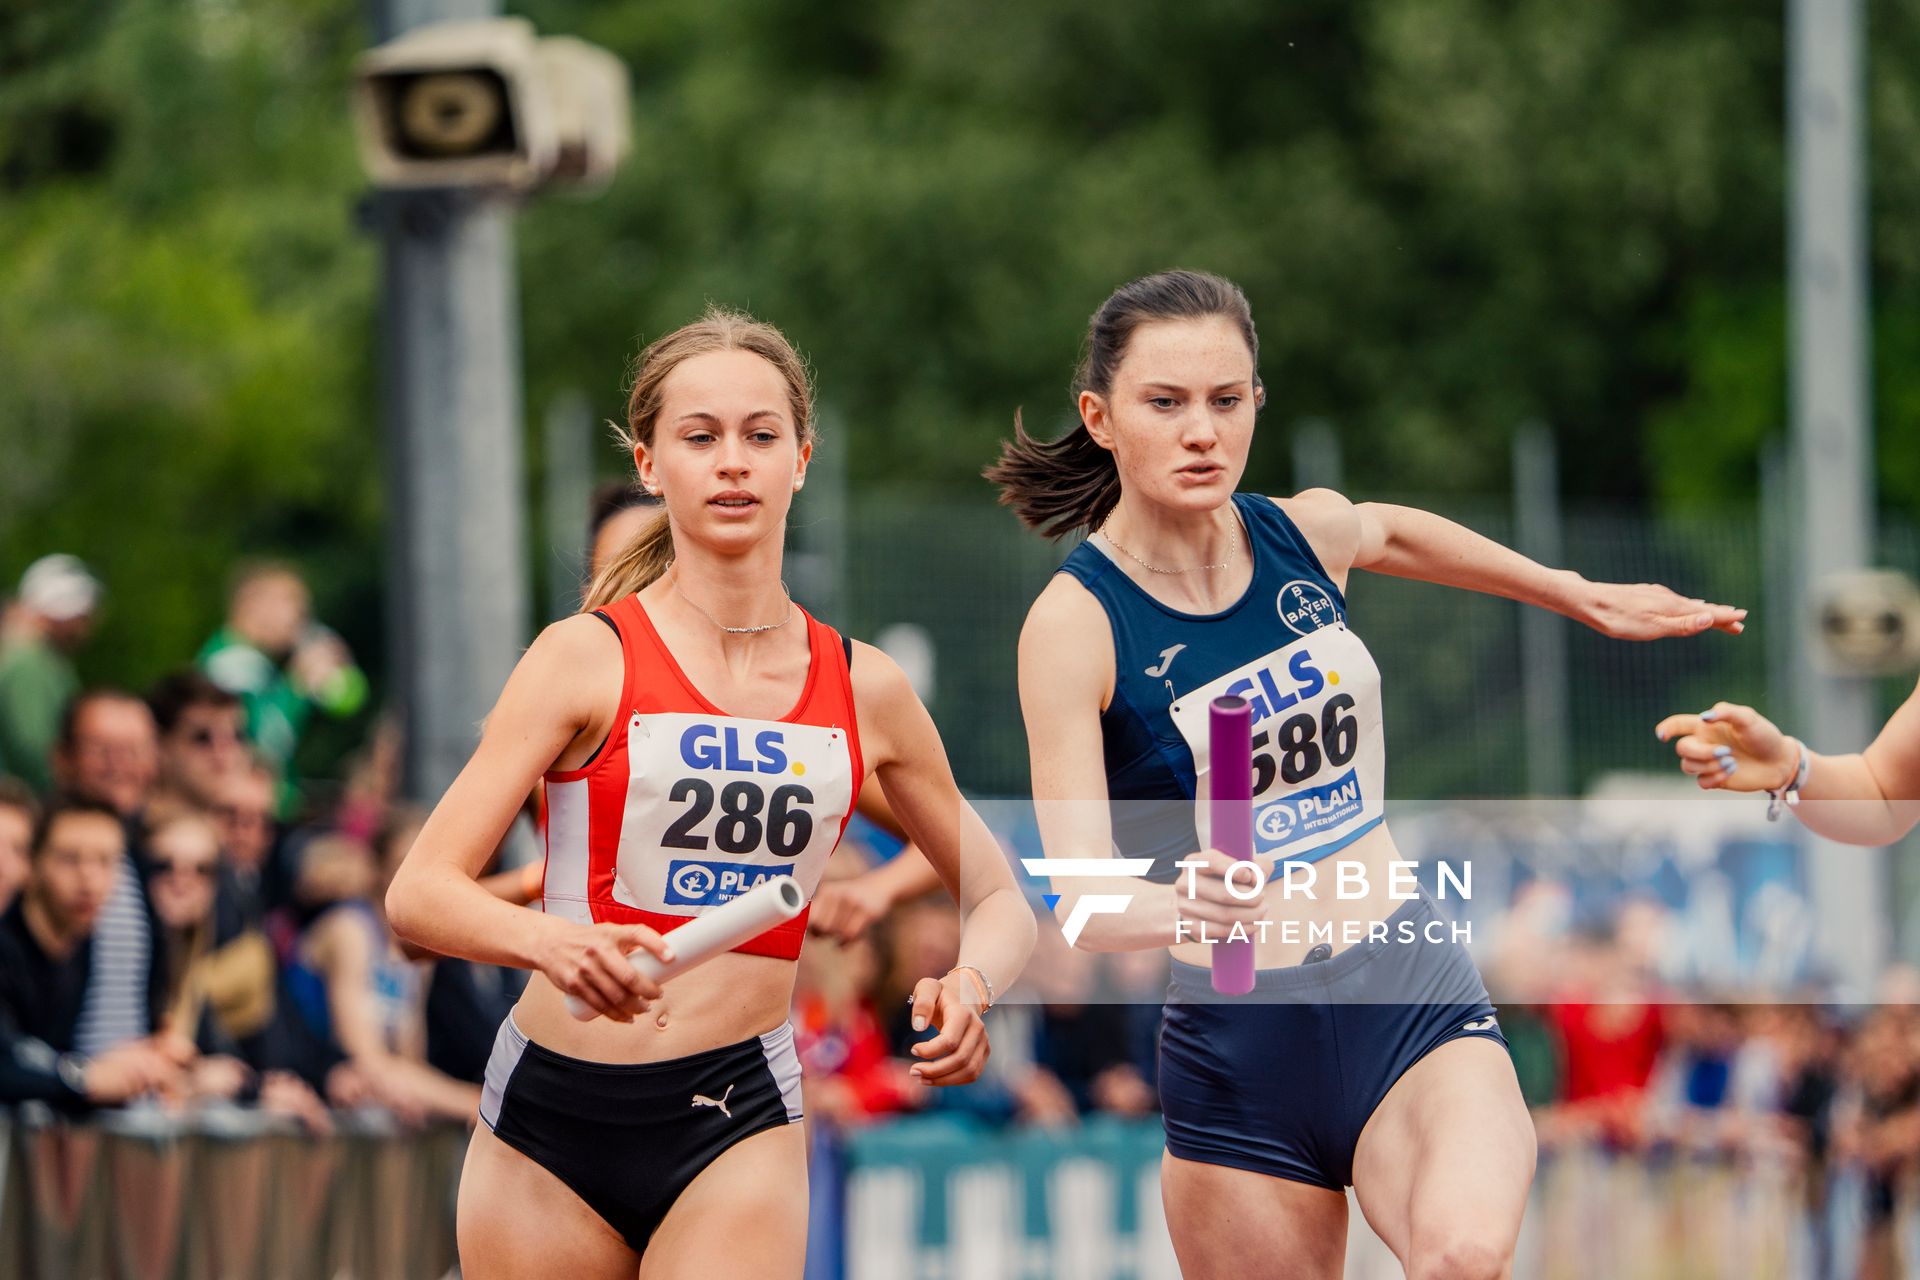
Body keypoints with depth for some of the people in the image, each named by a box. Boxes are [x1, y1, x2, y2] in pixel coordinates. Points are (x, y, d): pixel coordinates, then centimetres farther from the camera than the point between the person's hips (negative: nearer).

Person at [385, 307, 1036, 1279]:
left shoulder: (863, 689, 6)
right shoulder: (588, 658, -4)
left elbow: (997, 897, 18)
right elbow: (419, 892, -11)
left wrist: (969, 984, -5)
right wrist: (555, 943, -31)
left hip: (740, 1124, 1)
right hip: (550, 1123, -1)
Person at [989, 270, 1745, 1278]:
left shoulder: (1310, 532, 2)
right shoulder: (1074, 624, -11)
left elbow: (1396, 533, 29)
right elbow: (1080, 897, -20)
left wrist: (1582, 598, 38)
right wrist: (1183, 908, -40)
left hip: (1417, 1002, 2)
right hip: (1240, 1042, -2)